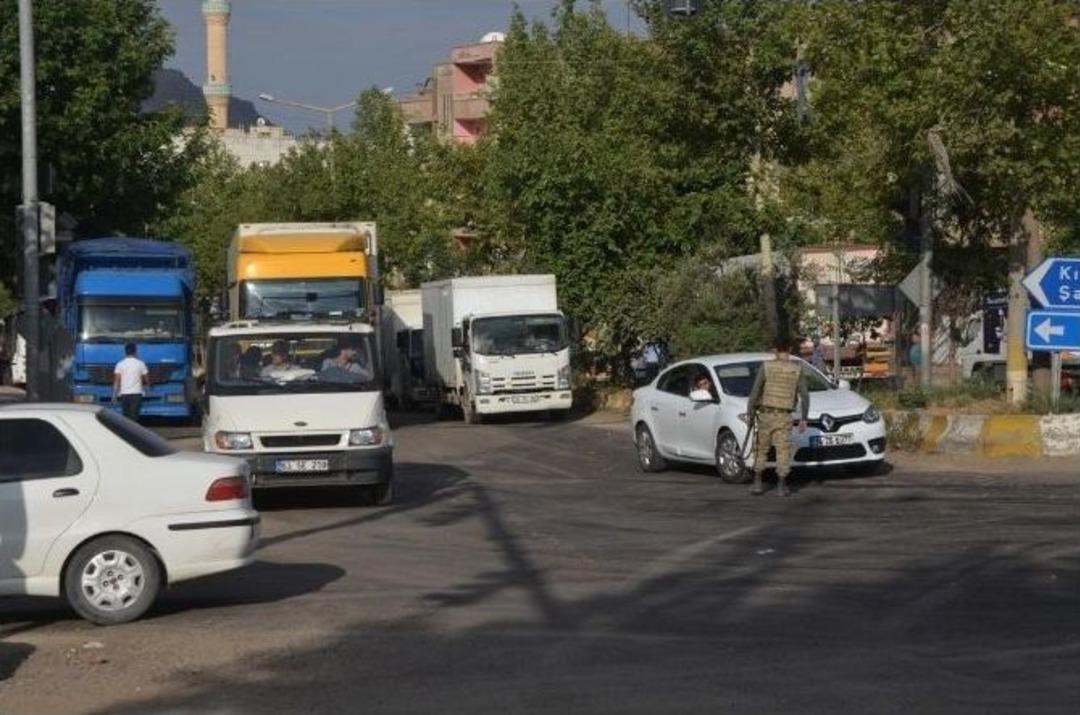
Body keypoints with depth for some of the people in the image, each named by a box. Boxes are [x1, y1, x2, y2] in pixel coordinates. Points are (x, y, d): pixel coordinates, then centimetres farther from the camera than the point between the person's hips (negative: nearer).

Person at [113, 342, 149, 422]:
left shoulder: (120, 364, 1)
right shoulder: (140, 364, 0)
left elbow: (116, 381, -3)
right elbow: (147, 380, 5)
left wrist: (114, 395, -1)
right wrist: (143, 385, 26)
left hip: (124, 394, 2)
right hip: (136, 394, -2)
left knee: (126, 416, 13)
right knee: (133, 417, -5)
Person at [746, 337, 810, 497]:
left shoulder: (766, 367, -4)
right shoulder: (797, 370, -1)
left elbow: (755, 392, -7)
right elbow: (805, 396, -2)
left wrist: (749, 413, -3)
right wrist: (803, 419, 4)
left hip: (765, 414, 0)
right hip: (784, 417, 0)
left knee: (761, 449, 11)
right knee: (783, 451, 5)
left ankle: (757, 484, 10)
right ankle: (782, 486, -1)